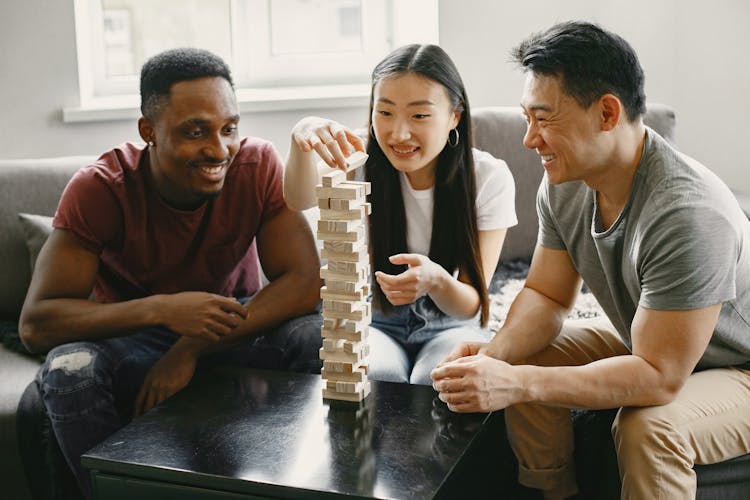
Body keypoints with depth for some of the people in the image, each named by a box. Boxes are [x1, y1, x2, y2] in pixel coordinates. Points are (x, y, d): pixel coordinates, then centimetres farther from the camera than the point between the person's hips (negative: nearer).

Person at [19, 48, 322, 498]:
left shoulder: (258, 165, -17)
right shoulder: (100, 187, -20)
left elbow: (304, 283, -23)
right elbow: (35, 324, -25)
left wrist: (190, 350, -30)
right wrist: (161, 308, -39)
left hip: (233, 328, 1)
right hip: (131, 338, -1)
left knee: (320, 336, -27)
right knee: (69, 367, -31)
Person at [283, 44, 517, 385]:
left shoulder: (489, 178, -13)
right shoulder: (366, 165, -11)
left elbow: (471, 305, -15)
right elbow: (300, 200, -35)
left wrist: (436, 280, -38)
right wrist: (303, 142, -56)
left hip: (449, 327, 0)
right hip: (376, 323, 1)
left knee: (436, 380, -32)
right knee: (377, 375, -32)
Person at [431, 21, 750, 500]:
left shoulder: (687, 213, -36)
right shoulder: (565, 182, -11)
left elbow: (660, 378, -35)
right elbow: (547, 297, -2)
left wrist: (517, 383, -41)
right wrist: (495, 352, -24)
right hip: (645, 343, 7)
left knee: (649, 426, -34)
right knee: (521, 359, -7)